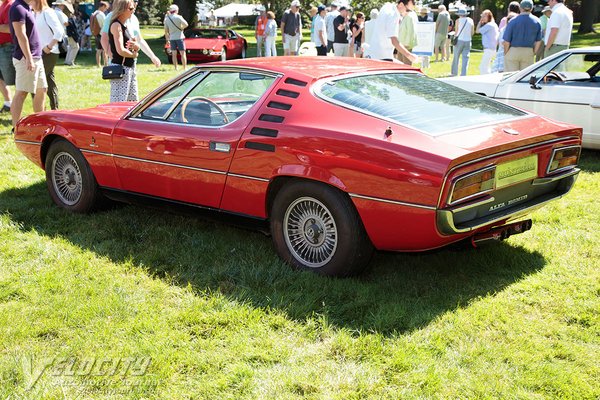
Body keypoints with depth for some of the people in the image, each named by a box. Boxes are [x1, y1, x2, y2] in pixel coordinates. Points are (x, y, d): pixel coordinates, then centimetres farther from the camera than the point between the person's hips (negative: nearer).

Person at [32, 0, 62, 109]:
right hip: (40, 52, 8)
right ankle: (54, 109, 17)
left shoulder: (47, 13, -12)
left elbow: (59, 31, -20)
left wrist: (49, 47, -19)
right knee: (50, 81, 11)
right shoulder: (36, 14, 13)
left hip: (49, 53, -8)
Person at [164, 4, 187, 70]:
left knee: (174, 54, 8)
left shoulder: (167, 19, 3)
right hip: (179, 37, -4)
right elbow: (186, 24, -19)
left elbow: (166, 31, 5)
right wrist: (181, 28, -1)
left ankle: (175, 68, 8)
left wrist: (167, 39, 13)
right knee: (182, 53, 1)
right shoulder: (178, 17, -10)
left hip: (172, 38, 4)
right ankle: (184, 68, 0)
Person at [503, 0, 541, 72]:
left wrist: (505, 53, 4)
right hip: (528, 52, 3)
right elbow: (538, 41, 4)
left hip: (513, 51, -3)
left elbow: (507, 41, -9)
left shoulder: (513, 21, -10)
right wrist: (533, 53, 15)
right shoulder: (536, 21, 0)